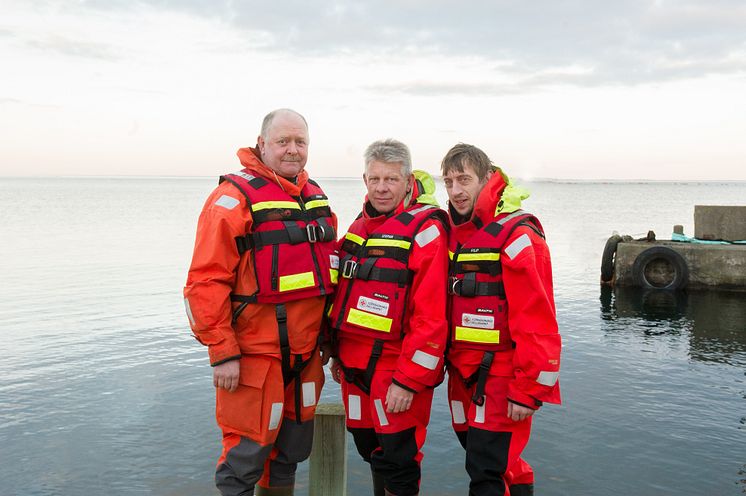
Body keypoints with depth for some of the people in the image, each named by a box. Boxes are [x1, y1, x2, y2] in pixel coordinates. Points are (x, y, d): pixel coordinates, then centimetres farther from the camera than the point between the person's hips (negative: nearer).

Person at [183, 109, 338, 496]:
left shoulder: (316, 197, 11)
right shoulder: (234, 198, -11)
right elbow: (206, 282, -16)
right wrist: (222, 354, -18)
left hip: (305, 353, 7)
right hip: (255, 354, -7)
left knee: (292, 449, 18)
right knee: (247, 452, 1)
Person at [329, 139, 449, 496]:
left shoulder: (424, 229, -13)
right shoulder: (360, 227, 11)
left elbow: (430, 316, -19)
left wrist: (408, 380, -20)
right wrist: (339, 353, 19)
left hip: (396, 368, -7)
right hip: (354, 366, 8)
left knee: (395, 464, 1)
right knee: (370, 450, 20)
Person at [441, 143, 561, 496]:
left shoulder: (516, 236, -15)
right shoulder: (454, 233, 9)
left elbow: (537, 324, -19)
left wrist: (527, 390, -18)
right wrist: (449, 363, 12)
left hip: (501, 376, -7)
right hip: (463, 374, 7)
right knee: (501, 463, 18)